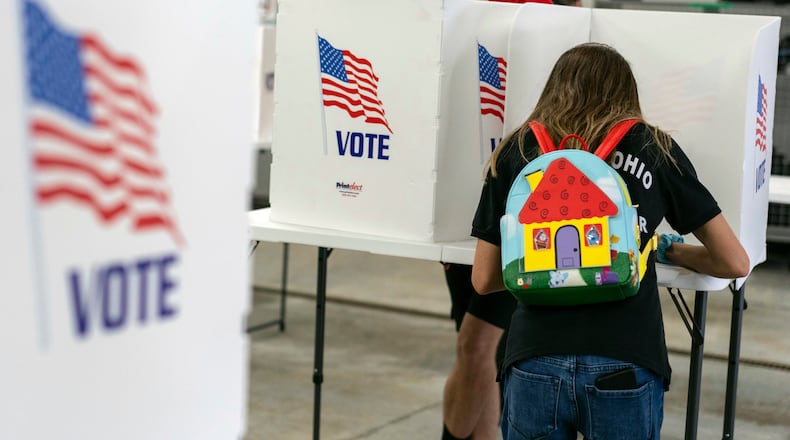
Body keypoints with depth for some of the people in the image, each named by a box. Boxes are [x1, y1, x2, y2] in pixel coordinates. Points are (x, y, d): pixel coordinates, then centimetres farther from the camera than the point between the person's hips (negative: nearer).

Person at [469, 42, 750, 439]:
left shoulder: (516, 151, 11)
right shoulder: (654, 148, 9)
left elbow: (484, 280, 13)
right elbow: (735, 263, 13)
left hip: (535, 365, 1)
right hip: (626, 368, 0)